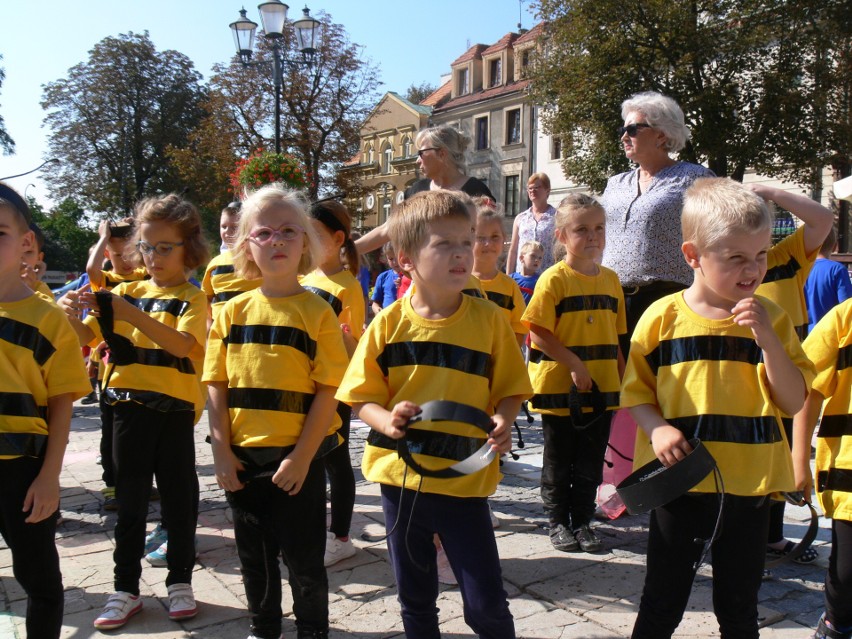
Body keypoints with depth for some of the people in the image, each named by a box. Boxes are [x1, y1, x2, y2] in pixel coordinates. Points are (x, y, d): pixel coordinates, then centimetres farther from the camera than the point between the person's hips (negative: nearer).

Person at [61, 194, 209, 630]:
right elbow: (85, 337, 5)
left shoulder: (191, 299, -3)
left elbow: (182, 344, -22)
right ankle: (126, 588, 22)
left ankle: (180, 581, 23)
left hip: (173, 409, -3)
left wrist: (133, 314, -31)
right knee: (130, 500, 11)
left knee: (178, 497, 8)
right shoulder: (126, 292, 8)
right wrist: (72, 316, -16)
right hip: (129, 406, 3)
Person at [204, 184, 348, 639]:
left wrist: (301, 457, -14)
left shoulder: (317, 312, -8)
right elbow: (217, 386, 3)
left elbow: (327, 392, -10)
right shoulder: (233, 311, 2)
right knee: (254, 554, 19)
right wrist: (222, 450, -3)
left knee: (303, 558, 9)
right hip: (242, 457, 4)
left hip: (297, 456, -4)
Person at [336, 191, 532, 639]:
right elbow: (361, 396, 0)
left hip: (464, 480, -1)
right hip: (400, 475, 2)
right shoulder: (389, 324, -4)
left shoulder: (488, 319, -6)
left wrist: (502, 423, -19)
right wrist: (386, 420, -20)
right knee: (415, 599, 18)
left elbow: (509, 389, 1)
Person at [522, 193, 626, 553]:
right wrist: (575, 365, -19)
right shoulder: (554, 279, -10)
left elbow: (615, 336, 13)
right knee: (558, 461, 10)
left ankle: (582, 521, 27)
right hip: (559, 387, -5)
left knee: (591, 463, 13)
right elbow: (538, 334, -15)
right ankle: (558, 521, 25)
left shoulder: (610, 279, 8)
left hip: (601, 388, 5)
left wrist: (621, 380, 10)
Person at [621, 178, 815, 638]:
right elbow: (635, 390, 0)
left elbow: (793, 403, -5)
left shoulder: (771, 319, -1)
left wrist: (767, 338, -17)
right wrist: (656, 428, -19)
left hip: (748, 486, 2)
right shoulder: (663, 317, -7)